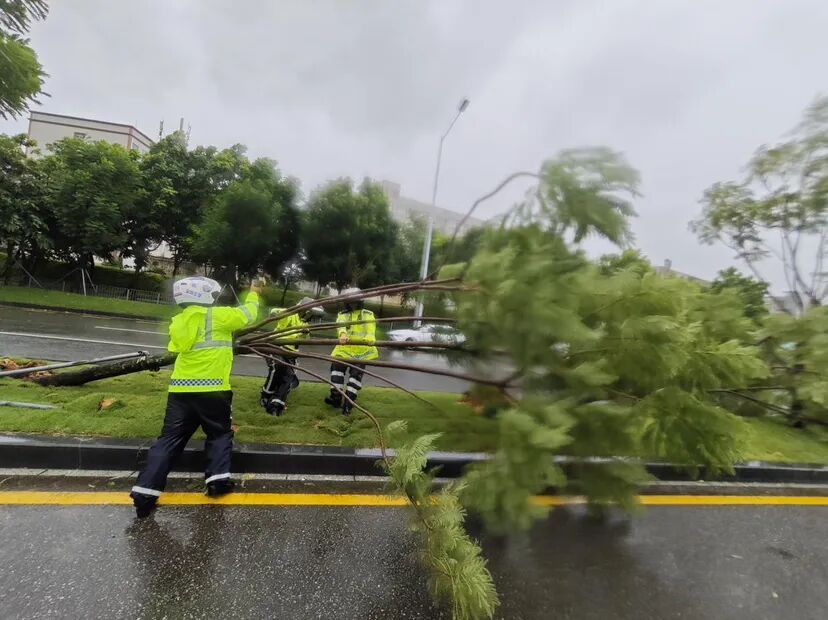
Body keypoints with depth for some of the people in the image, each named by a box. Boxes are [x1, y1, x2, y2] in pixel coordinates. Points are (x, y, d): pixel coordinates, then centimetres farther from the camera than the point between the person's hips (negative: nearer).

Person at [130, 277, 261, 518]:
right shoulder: (218, 316, -7)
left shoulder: (178, 321, 11)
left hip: (181, 390, 5)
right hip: (212, 390, -4)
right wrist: (253, 294, 20)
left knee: (170, 439, 10)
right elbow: (247, 314, 4)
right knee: (220, 434, 14)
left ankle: (145, 491, 8)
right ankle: (218, 478, 8)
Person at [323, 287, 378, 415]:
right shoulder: (342, 315, 15)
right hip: (344, 348, 2)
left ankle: (349, 402, -1)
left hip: (362, 350, -2)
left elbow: (371, 328, -12)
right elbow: (341, 326, -10)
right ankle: (336, 397, -5)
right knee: (337, 368, -13)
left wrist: (370, 338, -37)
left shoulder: (368, 314, 10)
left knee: (356, 374, -6)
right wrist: (343, 335, -35)